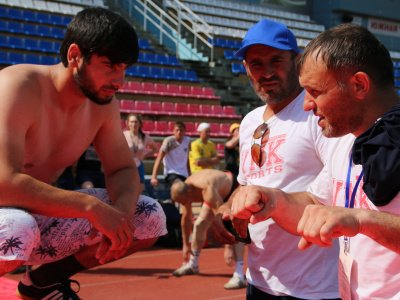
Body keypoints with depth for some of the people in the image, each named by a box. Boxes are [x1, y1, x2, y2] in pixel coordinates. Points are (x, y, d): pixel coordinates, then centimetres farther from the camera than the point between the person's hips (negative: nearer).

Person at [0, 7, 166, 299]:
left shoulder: (103, 102, -4)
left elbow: (123, 170, 4)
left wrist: (122, 211, -19)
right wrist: (91, 206, -35)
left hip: (39, 215, 7)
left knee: (150, 218, -1)